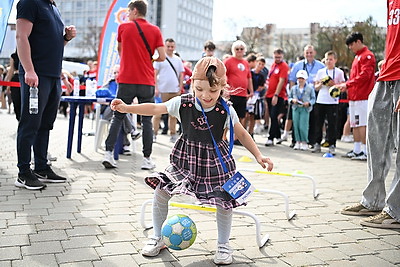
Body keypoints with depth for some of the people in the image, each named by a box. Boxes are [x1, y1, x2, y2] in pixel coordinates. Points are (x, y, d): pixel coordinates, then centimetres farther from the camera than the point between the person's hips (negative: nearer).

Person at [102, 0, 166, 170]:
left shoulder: (123, 27, 4)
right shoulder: (155, 30, 3)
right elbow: (162, 57, -3)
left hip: (126, 81, 0)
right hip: (147, 82, 0)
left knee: (117, 117, 7)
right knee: (147, 120, 5)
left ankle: (108, 153, 0)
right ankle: (147, 159, 5)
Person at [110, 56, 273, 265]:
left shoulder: (226, 111, -12)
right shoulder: (182, 103, -10)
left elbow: (242, 134, 0)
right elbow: (155, 108, -5)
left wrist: (258, 156, -8)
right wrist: (126, 108, -15)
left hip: (215, 162, -1)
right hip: (185, 159, 2)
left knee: (224, 201, -8)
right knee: (160, 191, -7)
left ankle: (223, 245, 21)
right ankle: (158, 239, 16)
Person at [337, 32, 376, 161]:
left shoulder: (367, 56, -7)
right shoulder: (357, 56, 23)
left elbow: (364, 75, -18)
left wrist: (347, 84, -16)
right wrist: (343, 85, 11)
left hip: (362, 97, -9)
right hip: (353, 97, 9)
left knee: (362, 124, -9)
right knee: (355, 124, 10)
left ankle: (365, 152, -6)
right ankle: (356, 150, 15)